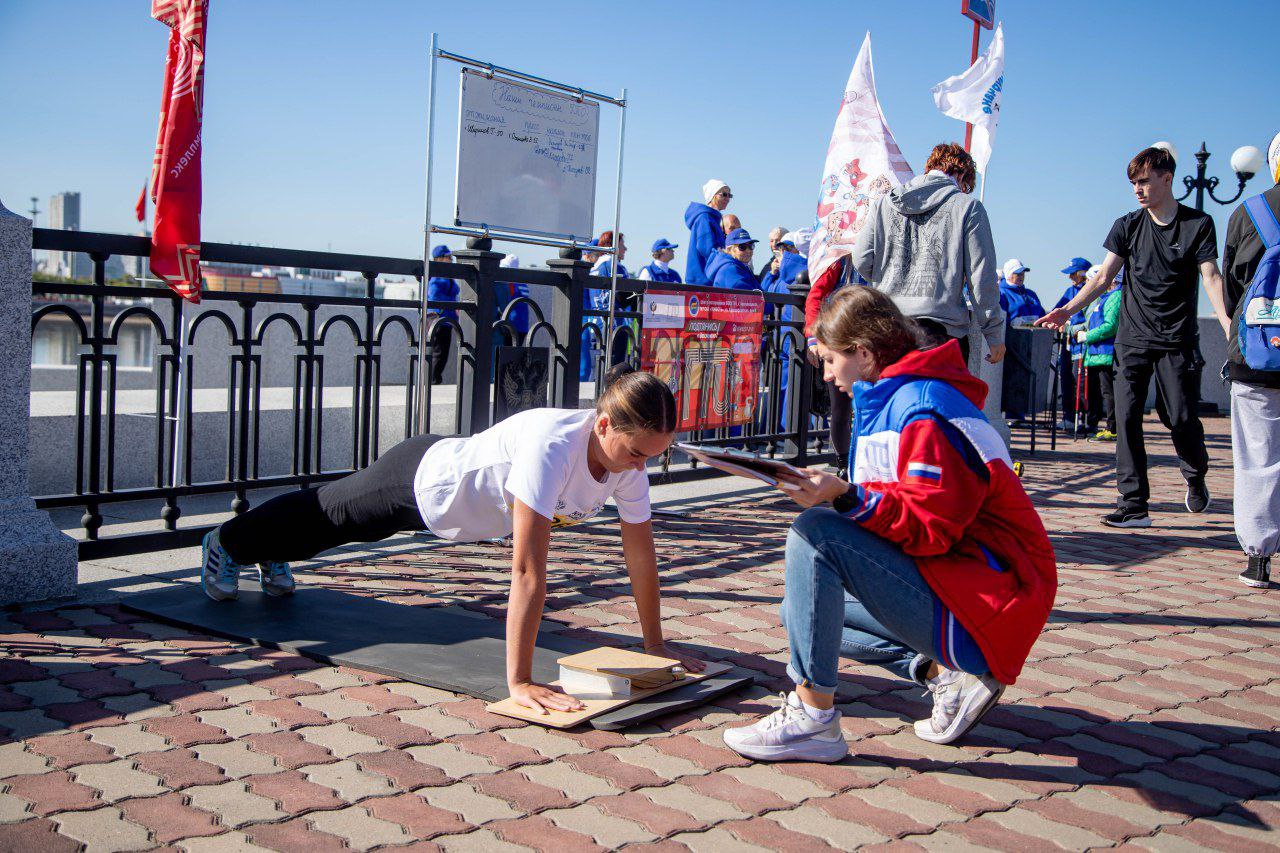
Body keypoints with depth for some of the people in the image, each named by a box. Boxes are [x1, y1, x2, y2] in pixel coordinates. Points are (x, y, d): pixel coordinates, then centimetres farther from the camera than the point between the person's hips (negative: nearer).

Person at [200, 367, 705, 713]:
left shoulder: (630, 454, -24)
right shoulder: (551, 447, -47)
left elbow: (640, 553, -14)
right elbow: (527, 570, -48)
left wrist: (655, 645, -10)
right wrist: (518, 681, -46)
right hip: (418, 480, -6)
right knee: (324, 515, 25)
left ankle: (271, 555, 65)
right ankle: (226, 544, 56)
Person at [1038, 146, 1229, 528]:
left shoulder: (1198, 224, 1)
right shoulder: (1127, 226, 7)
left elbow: (1210, 275, -7)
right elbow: (1103, 277, 3)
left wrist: (1225, 318, -24)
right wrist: (1069, 309, -11)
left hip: (1177, 341, -2)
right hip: (1133, 339, 2)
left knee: (1183, 419, -1)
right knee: (1127, 418, -6)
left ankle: (1196, 477, 31)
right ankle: (1133, 505, -3)